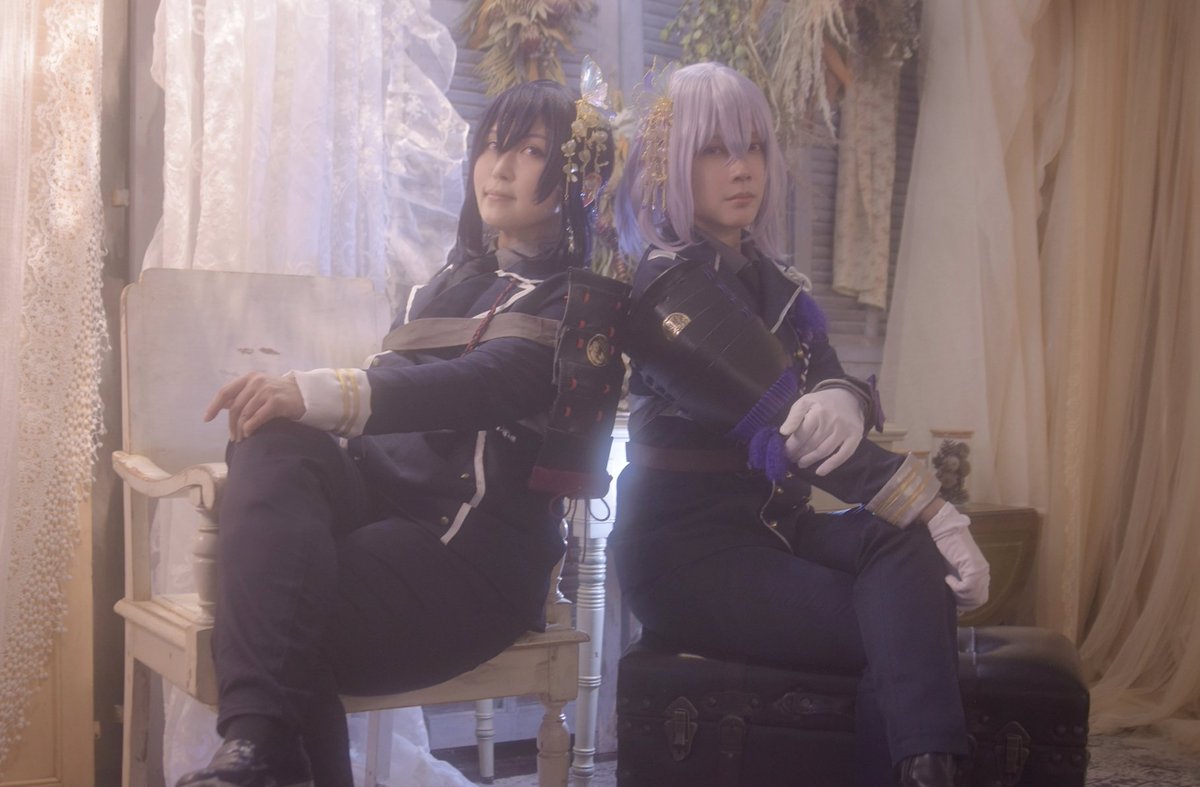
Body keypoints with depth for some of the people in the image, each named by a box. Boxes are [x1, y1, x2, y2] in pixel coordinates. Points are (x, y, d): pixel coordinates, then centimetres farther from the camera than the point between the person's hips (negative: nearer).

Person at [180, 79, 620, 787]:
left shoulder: (581, 302, 0)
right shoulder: (456, 280, 23)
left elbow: (488, 384, -21)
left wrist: (320, 394, -37)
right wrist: (290, 401, -9)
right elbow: (396, 383, 15)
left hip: (478, 544, -6)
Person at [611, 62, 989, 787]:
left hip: (771, 527, 7)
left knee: (908, 552, -24)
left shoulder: (776, 284, 14)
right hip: (691, 548, -6)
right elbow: (787, 422, -22)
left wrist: (846, 402, -25)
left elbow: (831, 390, 2)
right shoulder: (668, 286, -13)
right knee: (902, 634, -22)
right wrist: (932, 511, -27)